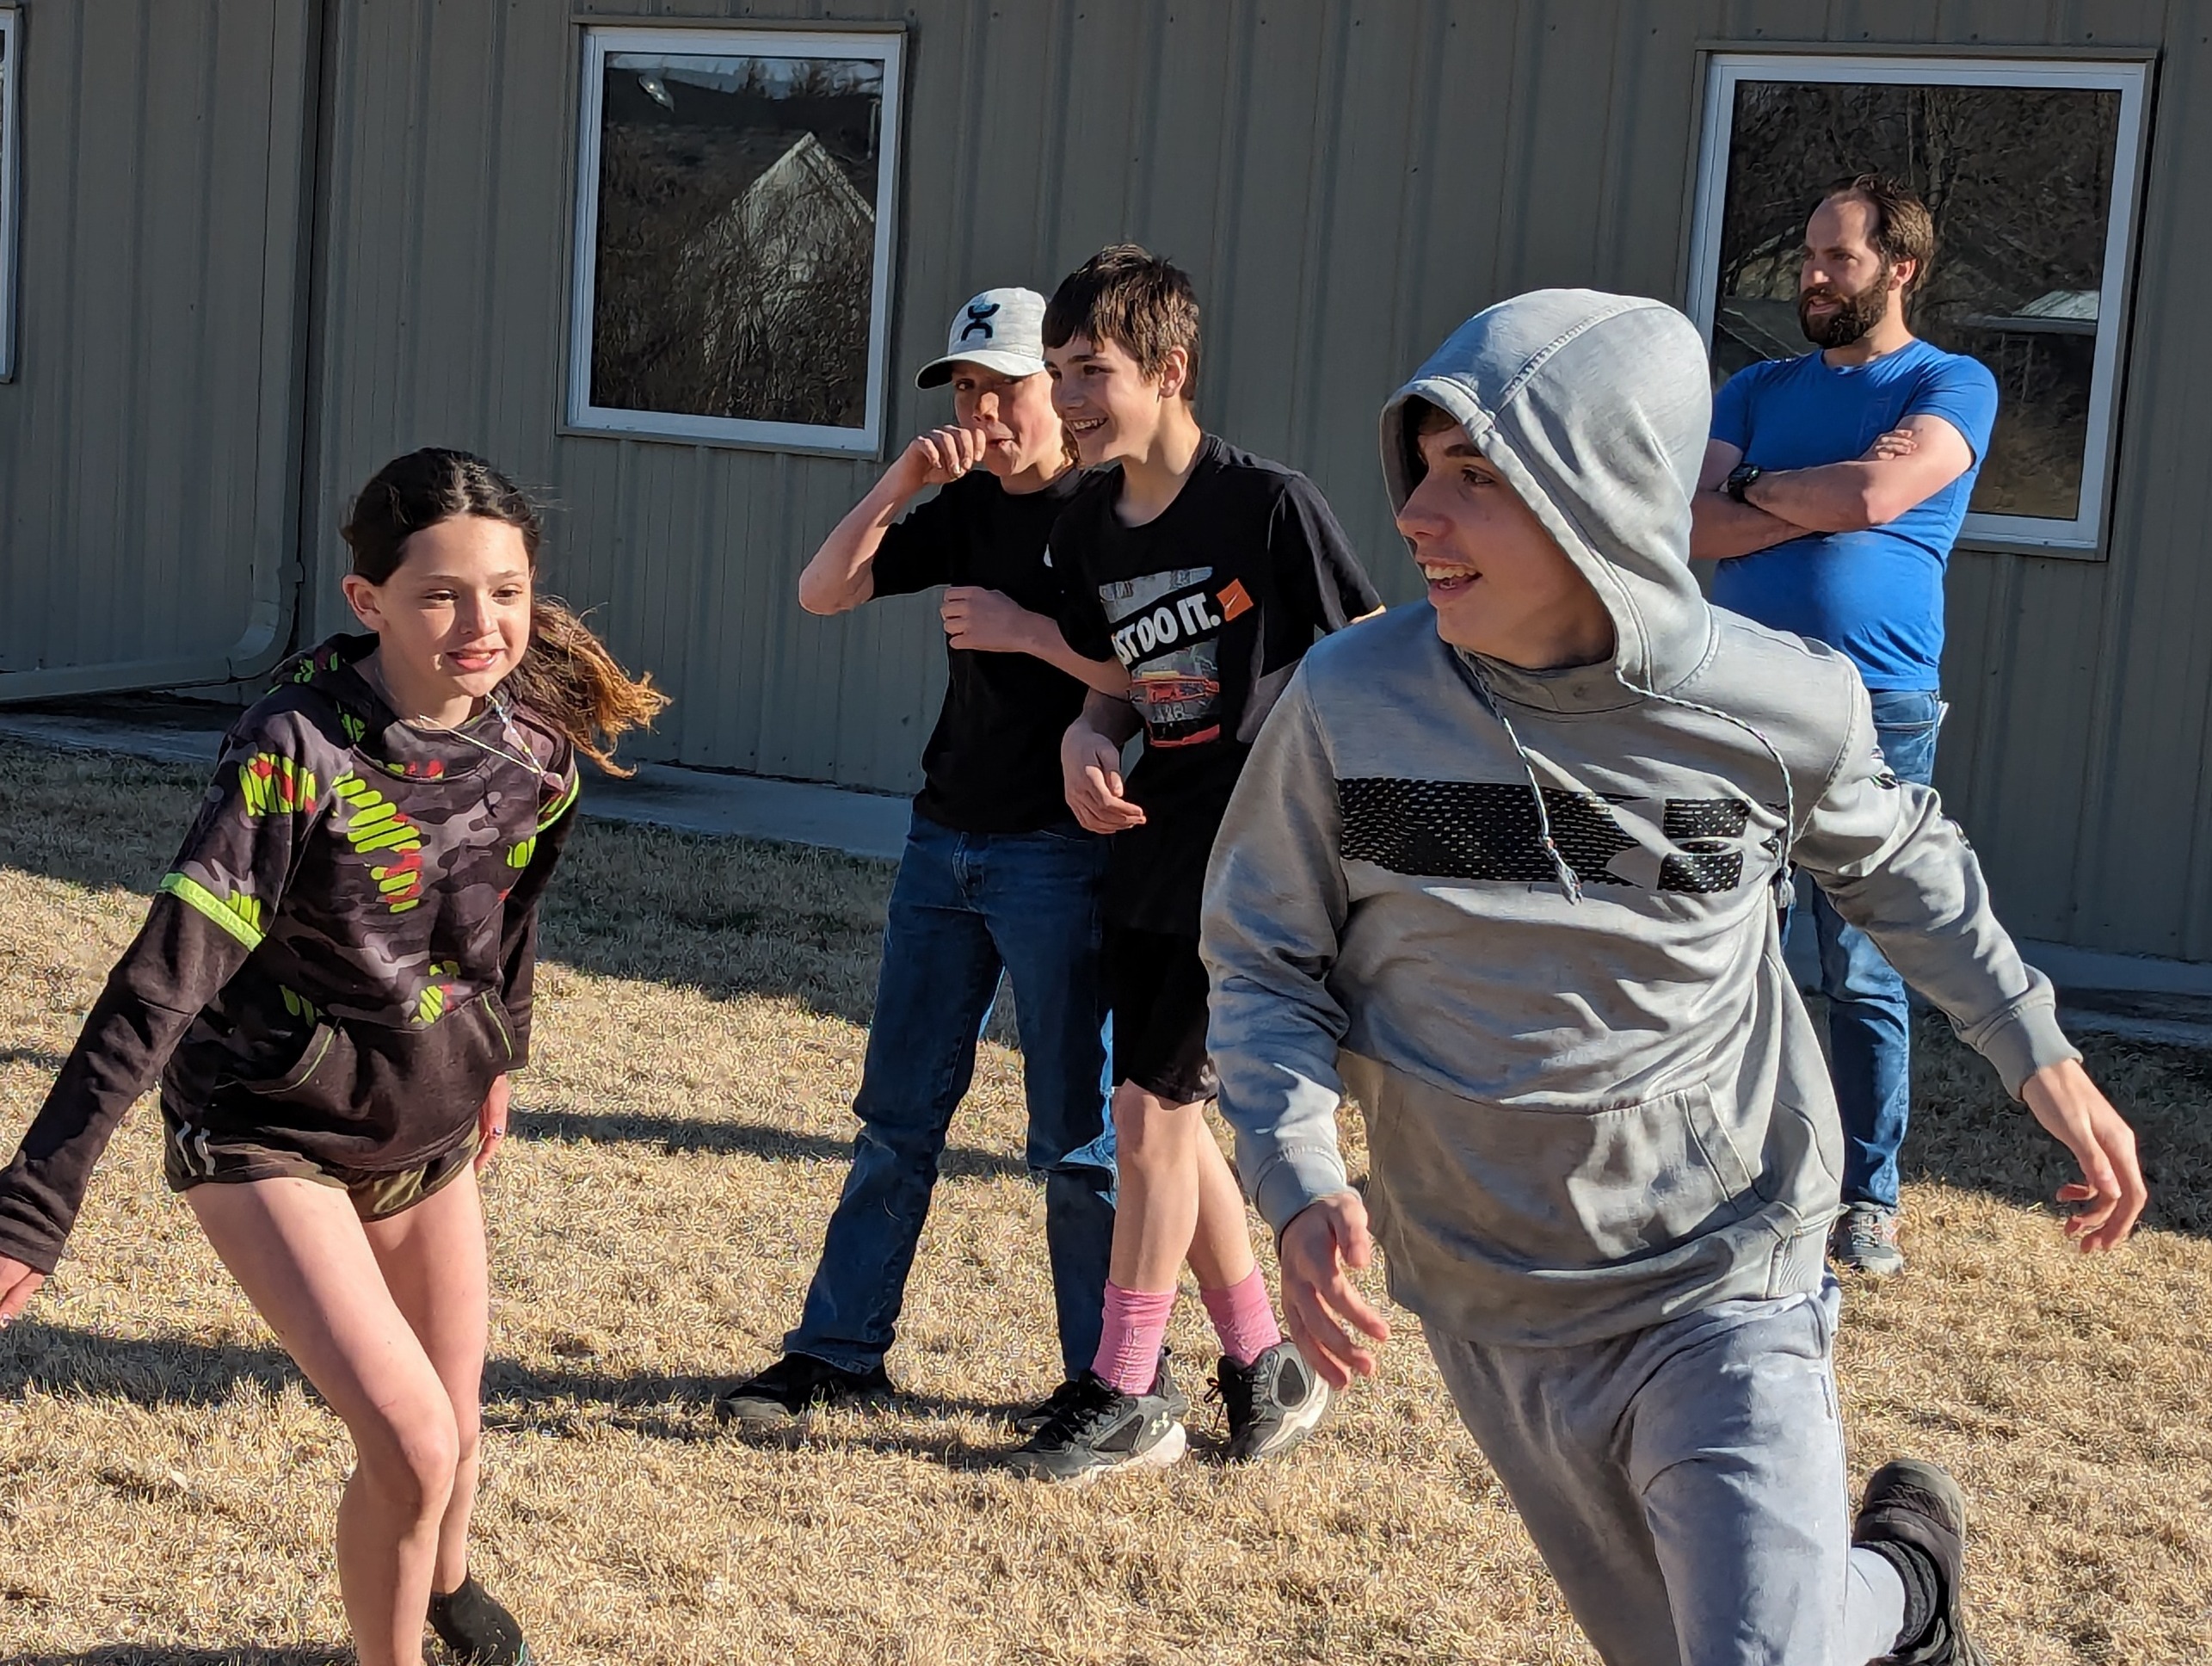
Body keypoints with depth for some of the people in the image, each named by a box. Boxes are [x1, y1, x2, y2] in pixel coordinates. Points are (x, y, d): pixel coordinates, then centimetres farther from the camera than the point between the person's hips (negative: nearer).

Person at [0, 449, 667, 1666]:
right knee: (409, 1442, -18)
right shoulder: (295, 751, -28)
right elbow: (165, 975, -33)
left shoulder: (538, 745, -11)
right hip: (270, 1137, -5)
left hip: (426, 1124, 5)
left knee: (453, 1432, 18)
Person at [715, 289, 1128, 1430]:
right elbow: (821, 593, 4)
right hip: (943, 841, 7)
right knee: (897, 1117, 11)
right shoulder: (964, 509, 9)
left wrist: (1027, 630, -21)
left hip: (1059, 855, -6)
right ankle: (840, 1352, 19)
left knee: (1075, 1137, 0)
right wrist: (900, 485, -8)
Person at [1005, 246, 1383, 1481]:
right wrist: (1091, 739, -9)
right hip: (1153, 839, 8)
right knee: (1170, 1114, 11)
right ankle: (1270, 1368, 26)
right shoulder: (1091, 531, 4)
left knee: (1153, 1108, -6)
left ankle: (1125, 1395, 7)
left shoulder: (1270, 502, -16)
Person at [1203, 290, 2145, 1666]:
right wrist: (1300, 1181, -17)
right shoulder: (1349, 704, -15)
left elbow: (1896, 860, 8)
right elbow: (1264, 957, -2)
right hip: (1490, 1306, 2)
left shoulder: (1779, 708, -14)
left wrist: (2041, 1054, 8)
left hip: (1727, 1288, -2)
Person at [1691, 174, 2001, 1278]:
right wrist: (1821, 507, -11)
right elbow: (1692, 527, -1)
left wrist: (1756, 491, -1)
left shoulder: (1953, 386, 2)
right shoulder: (1758, 390, 14)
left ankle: (1867, 1200, 9)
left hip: (1875, 714, -4)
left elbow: (1874, 491, -17)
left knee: (1864, 974, 0)